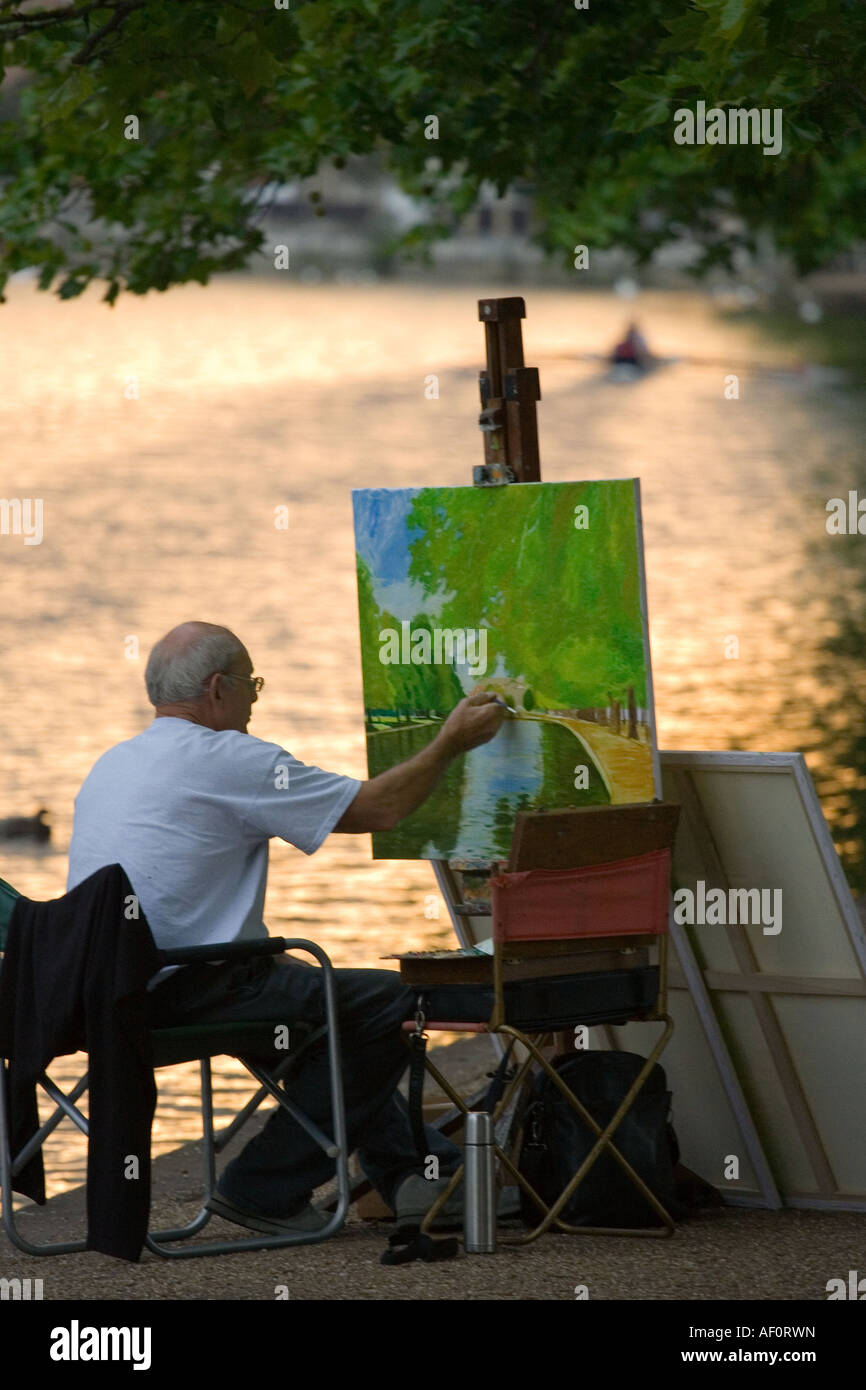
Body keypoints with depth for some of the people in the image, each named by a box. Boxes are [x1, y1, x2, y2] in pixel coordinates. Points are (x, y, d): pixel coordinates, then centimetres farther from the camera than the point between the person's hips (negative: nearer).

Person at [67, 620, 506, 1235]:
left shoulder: (112, 763, 18)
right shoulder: (231, 760, -10)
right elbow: (379, 808, -5)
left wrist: (268, 954, 24)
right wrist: (451, 743, 10)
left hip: (102, 993, 10)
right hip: (182, 993, -10)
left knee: (306, 987, 28)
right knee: (388, 1001, -6)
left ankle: (418, 1172, 26)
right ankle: (266, 1191, -1)